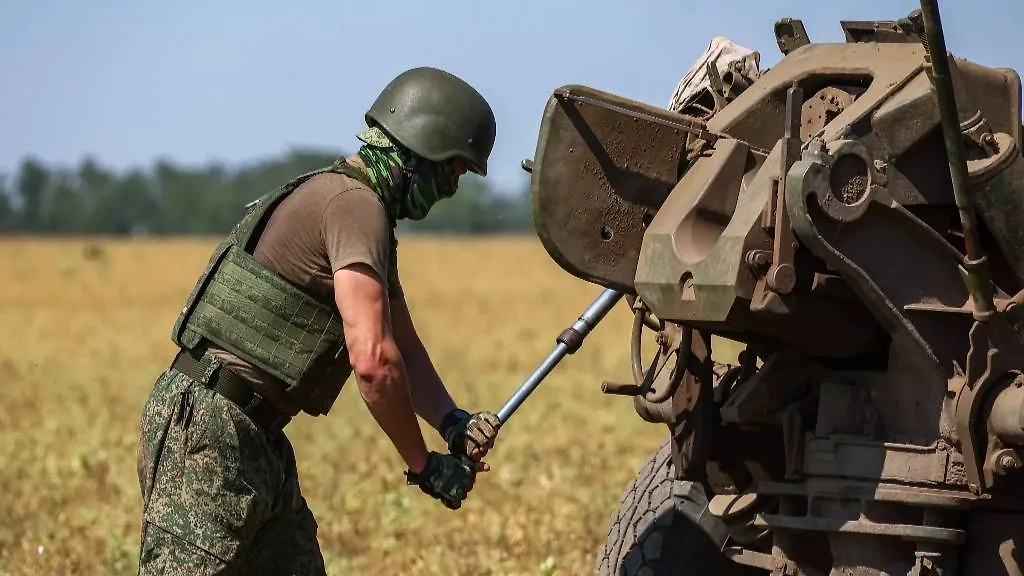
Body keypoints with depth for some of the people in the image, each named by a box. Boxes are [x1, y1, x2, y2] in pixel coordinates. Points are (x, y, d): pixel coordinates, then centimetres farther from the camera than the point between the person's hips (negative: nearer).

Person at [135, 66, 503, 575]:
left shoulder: (366, 212, 18)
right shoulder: (355, 204, -15)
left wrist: (453, 422, 3)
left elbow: (400, 345, 21)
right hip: (207, 430, -11)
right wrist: (424, 466, -12)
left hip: (255, 438, 11)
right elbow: (374, 360, -23)